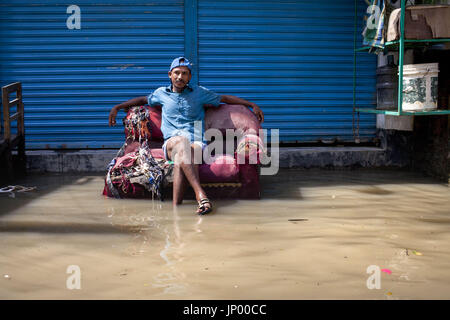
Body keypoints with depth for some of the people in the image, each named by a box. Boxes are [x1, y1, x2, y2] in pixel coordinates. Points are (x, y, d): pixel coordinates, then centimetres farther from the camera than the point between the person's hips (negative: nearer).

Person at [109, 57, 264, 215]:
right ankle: (201, 195, -50)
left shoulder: (200, 92, 15)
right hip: (170, 144, 0)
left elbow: (225, 98, 22)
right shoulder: (162, 93, 19)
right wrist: (117, 107, 31)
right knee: (180, 141, -39)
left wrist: (252, 105, 18)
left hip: (196, 143, 0)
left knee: (181, 157, -38)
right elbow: (143, 99, 35)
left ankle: (176, 206, -48)